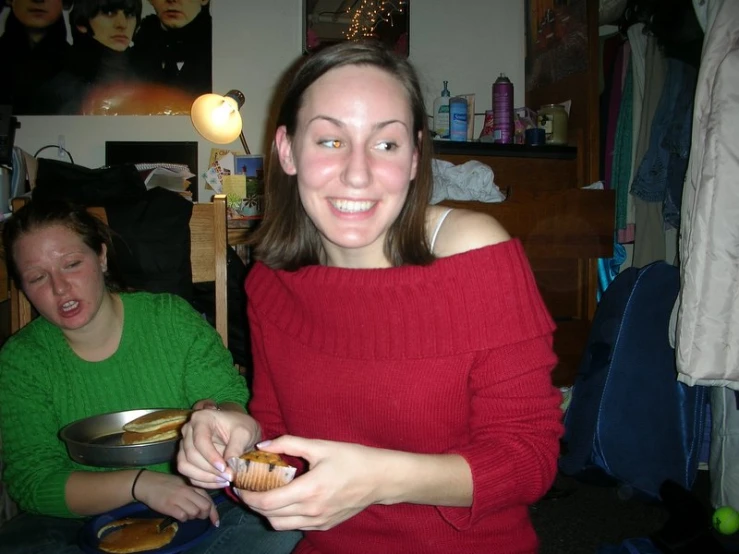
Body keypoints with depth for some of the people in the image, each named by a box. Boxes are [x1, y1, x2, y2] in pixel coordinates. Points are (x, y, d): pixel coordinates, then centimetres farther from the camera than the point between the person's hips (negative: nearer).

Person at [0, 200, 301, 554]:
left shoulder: (173, 319, -5)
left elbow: (235, 402, -4)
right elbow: (31, 482, -8)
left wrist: (221, 415, -30)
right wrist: (138, 483, -23)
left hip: (199, 509, -1)